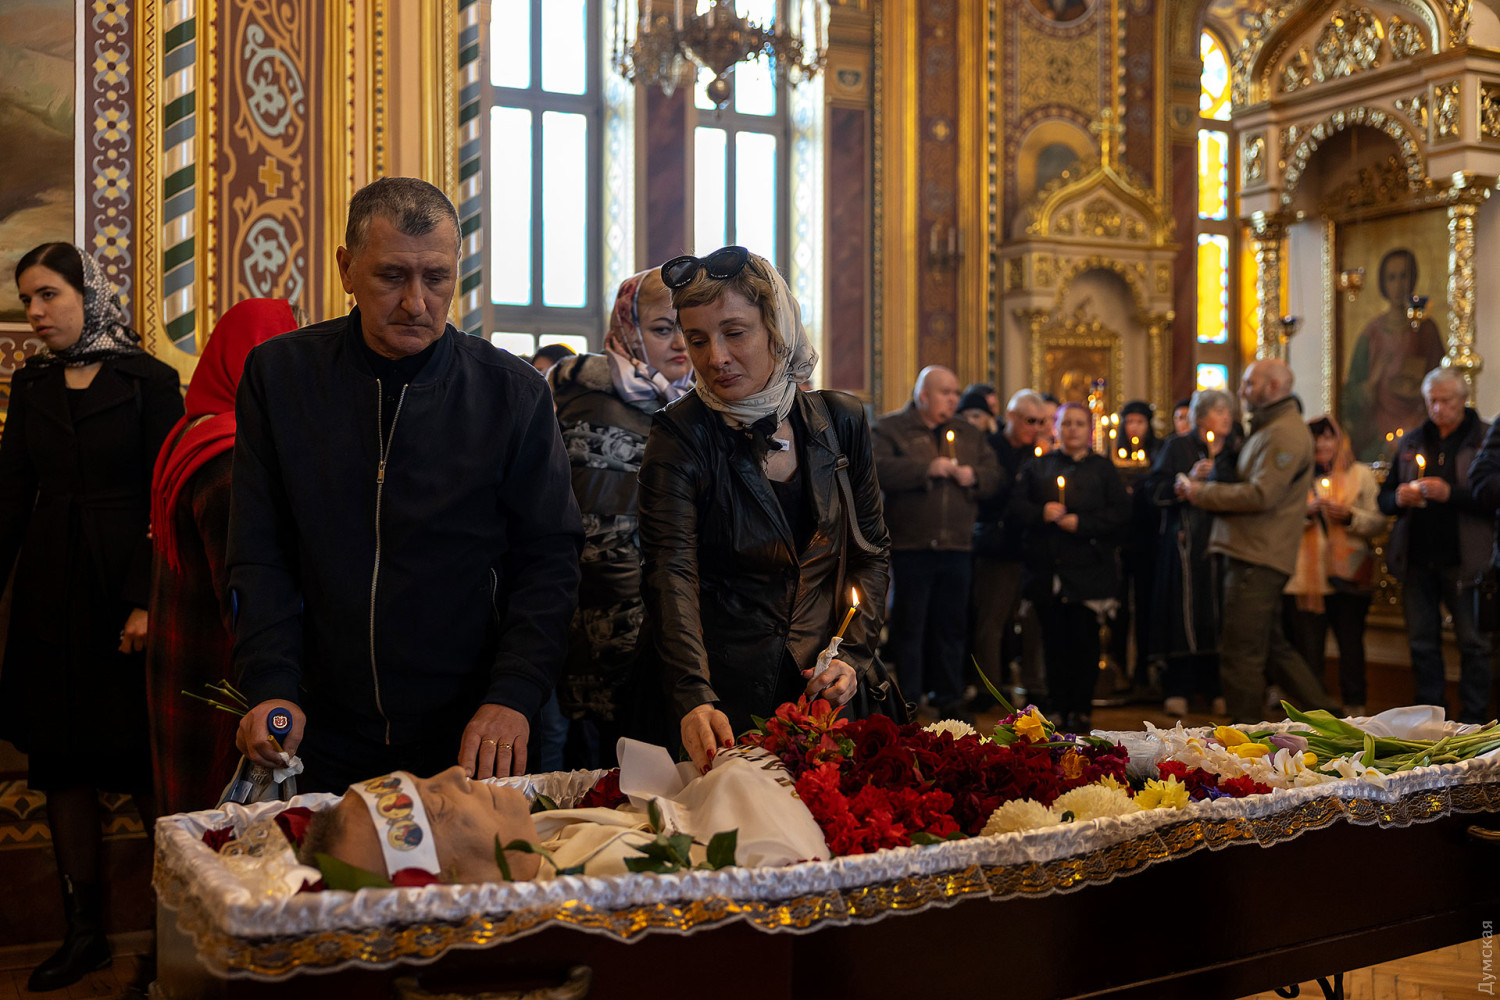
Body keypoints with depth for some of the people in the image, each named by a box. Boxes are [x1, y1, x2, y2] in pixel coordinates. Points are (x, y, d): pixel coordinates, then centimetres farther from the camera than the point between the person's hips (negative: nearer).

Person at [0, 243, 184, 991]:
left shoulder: (147, 382, -4)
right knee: (61, 766, 8)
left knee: (142, 764, -2)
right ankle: (83, 929, 18)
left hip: (125, 586, -5)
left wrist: (149, 601, -15)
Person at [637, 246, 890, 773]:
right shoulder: (679, 436, -12)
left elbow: (872, 551, 9)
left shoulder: (840, 420, 0)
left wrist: (853, 655, -6)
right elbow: (671, 574, -24)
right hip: (716, 700, -3)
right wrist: (696, 700, -39)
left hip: (819, 693, 3)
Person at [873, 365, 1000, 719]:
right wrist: (927, 469, -16)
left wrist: (974, 476, -5)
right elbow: (880, 470, -15)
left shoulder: (968, 434, 18)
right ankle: (907, 700, 7)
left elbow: (994, 476, 16)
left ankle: (949, 698, 20)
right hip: (910, 544, -5)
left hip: (956, 545, 5)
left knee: (952, 625, 10)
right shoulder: (890, 428, 2)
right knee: (908, 626, -1)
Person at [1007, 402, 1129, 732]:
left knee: (1084, 639, -1)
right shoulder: (1037, 467, 15)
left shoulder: (1103, 468, 9)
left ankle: (1080, 709, 8)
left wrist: (1081, 522, -12)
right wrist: (1041, 513, -12)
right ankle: (1057, 707, 12)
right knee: (1054, 639, 3)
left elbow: (1120, 512, -2)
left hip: (1088, 569, -2)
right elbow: (1016, 506, 7)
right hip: (1048, 568, 2)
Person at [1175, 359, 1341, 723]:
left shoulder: (1284, 434, -12)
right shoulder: (1267, 430, 22)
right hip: (1253, 554, 11)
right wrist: (1202, 489, 6)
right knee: (1272, 647, 17)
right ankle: (1324, 712, 23)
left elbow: (1261, 495, -21)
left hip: (1257, 559, -11)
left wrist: (1203, 493, -12)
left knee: (1240, 654, -5)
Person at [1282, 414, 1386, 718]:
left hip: (1349, 575, 0)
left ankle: (1354, 705, 13)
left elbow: (1378, 522, 4)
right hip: (1304, 576, 0)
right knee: (1308, 646, 2)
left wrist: (1349, 516, -12)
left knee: (1351, 642, 2)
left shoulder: (1360, 474, 10)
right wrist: (1307, 511, -14)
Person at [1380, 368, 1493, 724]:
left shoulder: (1487, 439, 0)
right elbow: (1384, 498, 15)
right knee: (1422, 641, 10)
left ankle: (1474, 718, 9)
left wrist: (1451, 493, -23)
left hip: (1463, 559, -4)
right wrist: (1398, 498, -7)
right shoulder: (1412, 441, 14)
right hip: (1417, 558, 4)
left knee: (1473, 641, 1)